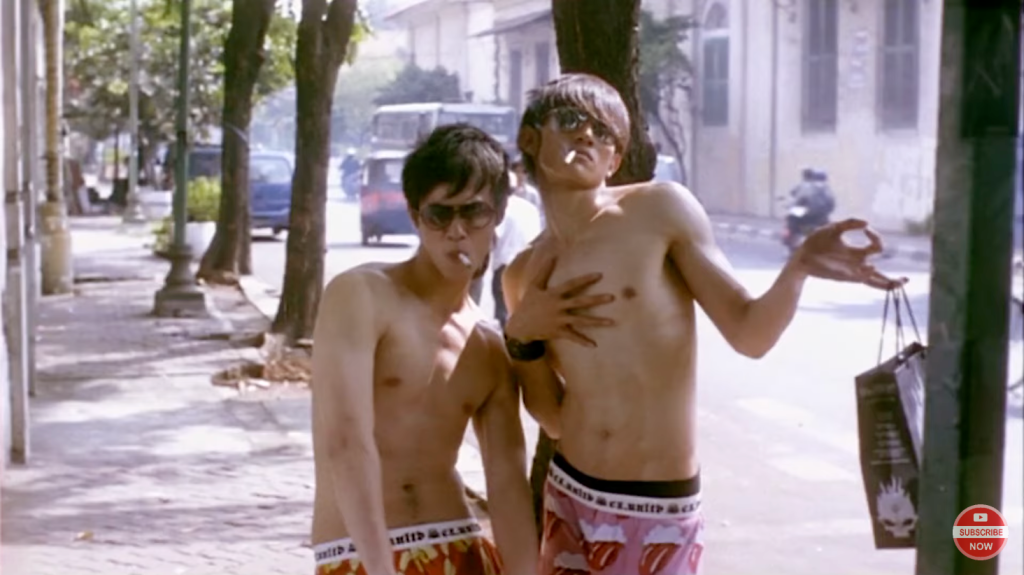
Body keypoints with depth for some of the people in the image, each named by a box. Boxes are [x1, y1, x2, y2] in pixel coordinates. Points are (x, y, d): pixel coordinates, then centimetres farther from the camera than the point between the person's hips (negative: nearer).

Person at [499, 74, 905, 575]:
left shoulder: (661, 209, -7)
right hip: (569, 500, 5)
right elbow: (555, 418, 8)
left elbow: (750, 334, -10)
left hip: (660, 513, -5)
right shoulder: (525, 274, 6)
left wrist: (798, 267, -27)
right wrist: (521, 336, -7)